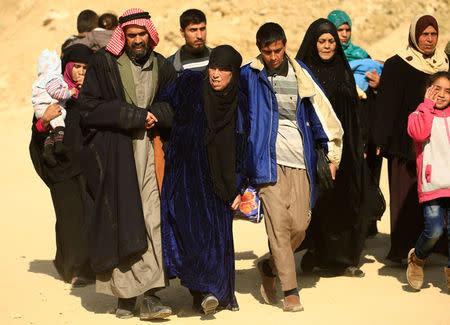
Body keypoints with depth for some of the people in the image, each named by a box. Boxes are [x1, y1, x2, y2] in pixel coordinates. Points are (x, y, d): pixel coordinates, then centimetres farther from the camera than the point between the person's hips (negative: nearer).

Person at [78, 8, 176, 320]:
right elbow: (90, 107, -6)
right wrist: (135, 116, -10)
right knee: (122, 221, -4)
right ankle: (125, 295, 5)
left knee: (154, 219, -8)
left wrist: (156, 115, -2)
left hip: (150, 150, 3)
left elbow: (176, 106, 19)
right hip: (115, 152, -2)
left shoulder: (162, 67, 12)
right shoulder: (103, 64, 1)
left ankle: (151, 296, -10)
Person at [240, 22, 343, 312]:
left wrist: (332, 156, 12)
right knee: (279, 224, -11)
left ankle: (270, 268, 26)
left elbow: (323, 114, 12)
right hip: (269, 160, -2)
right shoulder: (248, 76, 1)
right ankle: (290, 291, -4)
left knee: (299, 225, -1)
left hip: (301, 160, 3)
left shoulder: (300, 74, 7)